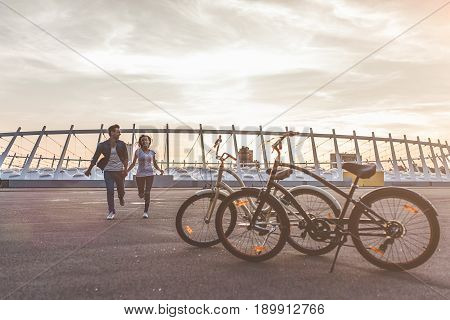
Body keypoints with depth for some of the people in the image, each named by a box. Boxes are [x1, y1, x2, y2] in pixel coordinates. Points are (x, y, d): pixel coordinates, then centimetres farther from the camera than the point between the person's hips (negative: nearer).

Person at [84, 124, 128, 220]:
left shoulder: (122, 144, -1)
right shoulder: (103, 145, -5)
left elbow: (126, 157, 0)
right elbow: (95, 158, 2)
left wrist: (125, 169, -12)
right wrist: (89, 170, 6)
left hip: (119, 170, 1)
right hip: (108, 171, -1)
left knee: (121, 189, 9)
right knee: (110, 191, -5)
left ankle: (121, 198, 47)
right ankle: (111, 211, 6)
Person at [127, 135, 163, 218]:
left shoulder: (152, 152, 4)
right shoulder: (138, 151, -1)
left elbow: (155, 165, 11)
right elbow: (133, 163, 7)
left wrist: (160, 170, -8)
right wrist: (126, 171, -2)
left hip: (150, 174, 0)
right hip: (140, 174, 0)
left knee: (147, 193, -7)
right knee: (141, 195, 7)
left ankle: (146, 212, 2)